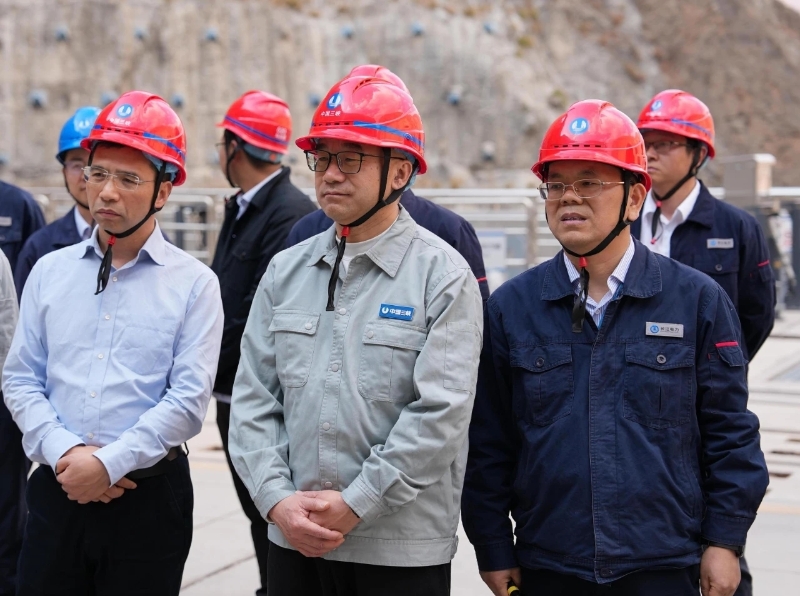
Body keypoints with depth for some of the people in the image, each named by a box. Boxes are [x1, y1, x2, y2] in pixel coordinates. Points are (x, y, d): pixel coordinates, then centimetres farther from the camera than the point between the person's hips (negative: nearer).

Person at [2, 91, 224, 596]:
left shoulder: (194, 284, -2)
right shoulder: (49, 272, 9)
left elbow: (188, 401, -9)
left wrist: (109, 463, -15)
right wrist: (65, 452, -9)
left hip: (149, 492, -3)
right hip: (57, 490, 3)